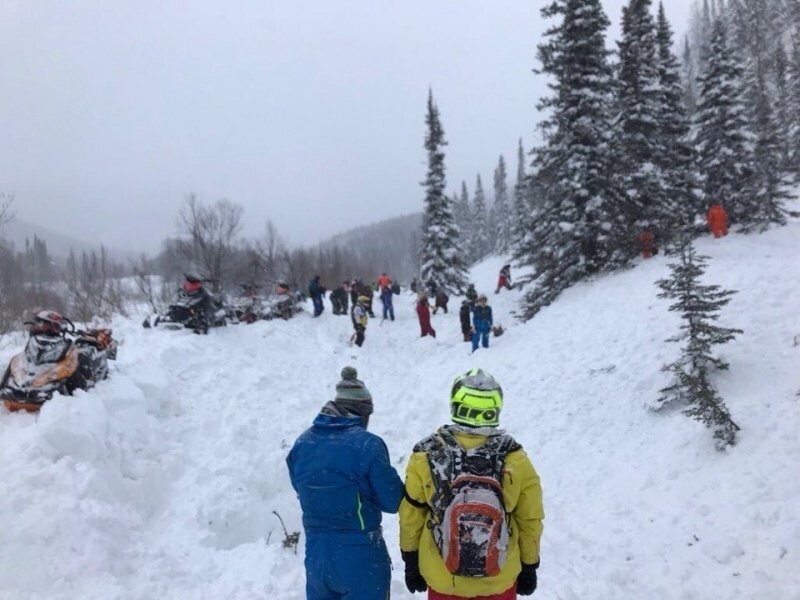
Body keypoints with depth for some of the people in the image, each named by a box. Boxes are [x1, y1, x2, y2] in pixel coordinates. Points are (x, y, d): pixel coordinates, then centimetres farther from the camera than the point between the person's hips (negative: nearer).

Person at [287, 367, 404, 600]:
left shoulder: (302, 443, -2)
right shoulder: (368, 445, -18)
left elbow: (302, 490, 9)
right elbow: (393, 501, -13)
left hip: (315, 552, 5)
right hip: (360, 557, -5)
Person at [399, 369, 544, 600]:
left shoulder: (426, 457, -19)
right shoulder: (515, 461, -19)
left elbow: (411, 515, -6)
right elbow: (530, 520, -6)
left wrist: (411, 561, 10)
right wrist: (529, 566, 11)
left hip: (442, 578, 0)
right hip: (499, 579, 0)